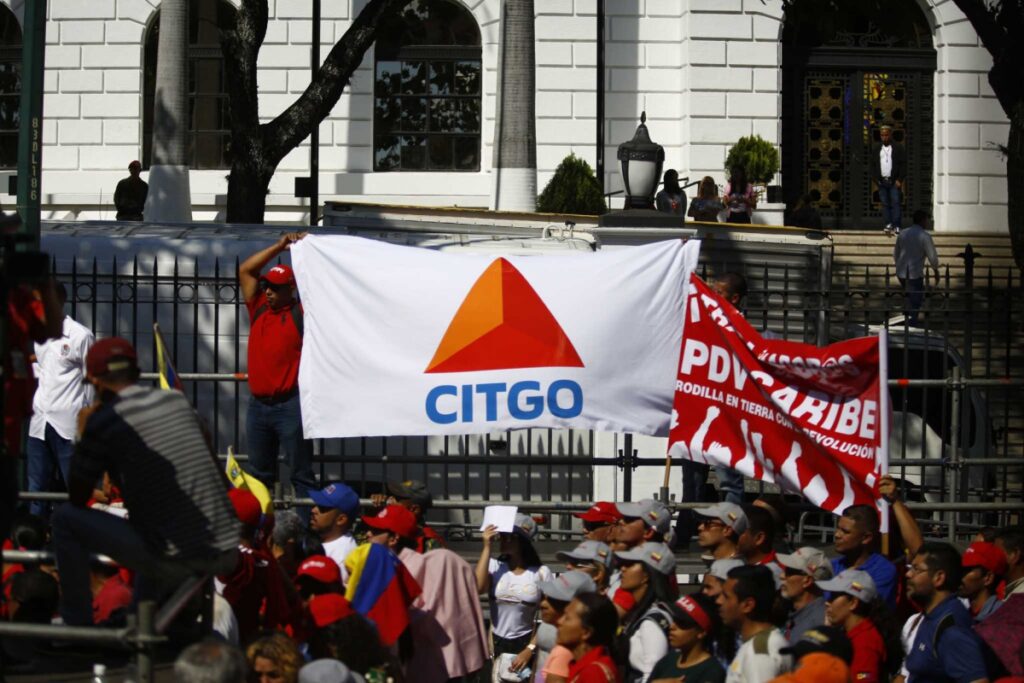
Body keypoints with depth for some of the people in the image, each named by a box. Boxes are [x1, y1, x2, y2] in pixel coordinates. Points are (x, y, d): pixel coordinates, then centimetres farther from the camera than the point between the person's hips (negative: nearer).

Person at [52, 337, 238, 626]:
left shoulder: (106, 420, -7)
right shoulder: (177, 401, 11)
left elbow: (77, 498, 3)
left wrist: (83, 438, 15)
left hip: (176, 560, -6)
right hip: (227, 555, 6)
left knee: (65, 519, 8)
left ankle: (78, 631, 13)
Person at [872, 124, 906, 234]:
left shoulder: (898, 149, 3)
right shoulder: (877, 150, 14)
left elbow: (903, 165, -1)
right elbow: (873, 166, 15)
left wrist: (899, 180, -8)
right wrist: (876, 179, 2)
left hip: (894, 181, -3)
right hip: (882, 182, 3)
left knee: (895, 203, -8)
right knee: (884, 204, 1)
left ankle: (896, 226, -9)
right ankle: (888, 225, 4)